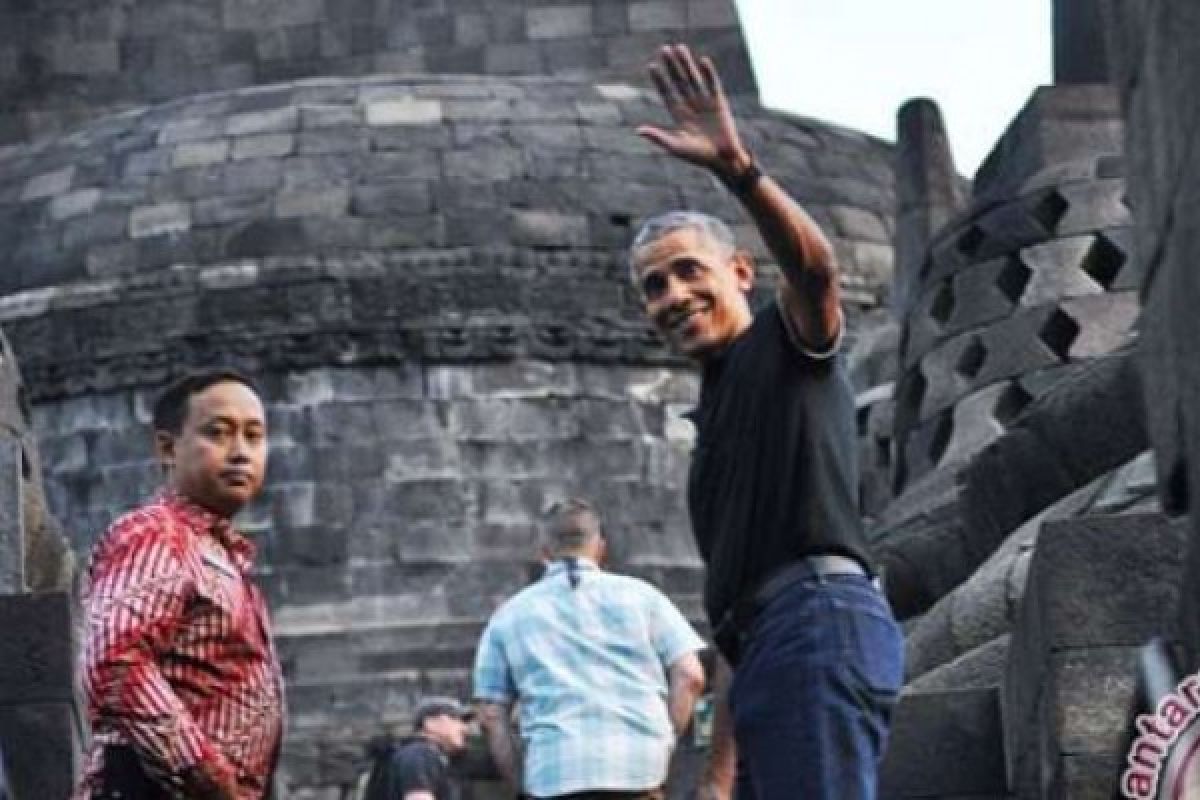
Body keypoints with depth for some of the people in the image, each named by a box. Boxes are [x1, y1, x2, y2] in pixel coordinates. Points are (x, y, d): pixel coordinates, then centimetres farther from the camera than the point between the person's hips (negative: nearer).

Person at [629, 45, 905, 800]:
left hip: (822, 621, -10)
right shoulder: (716, 419, 33)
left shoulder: (787, 349, 10)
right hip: (771, 651, 10)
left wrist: (737, 168, -33)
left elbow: (815, 264, -16)